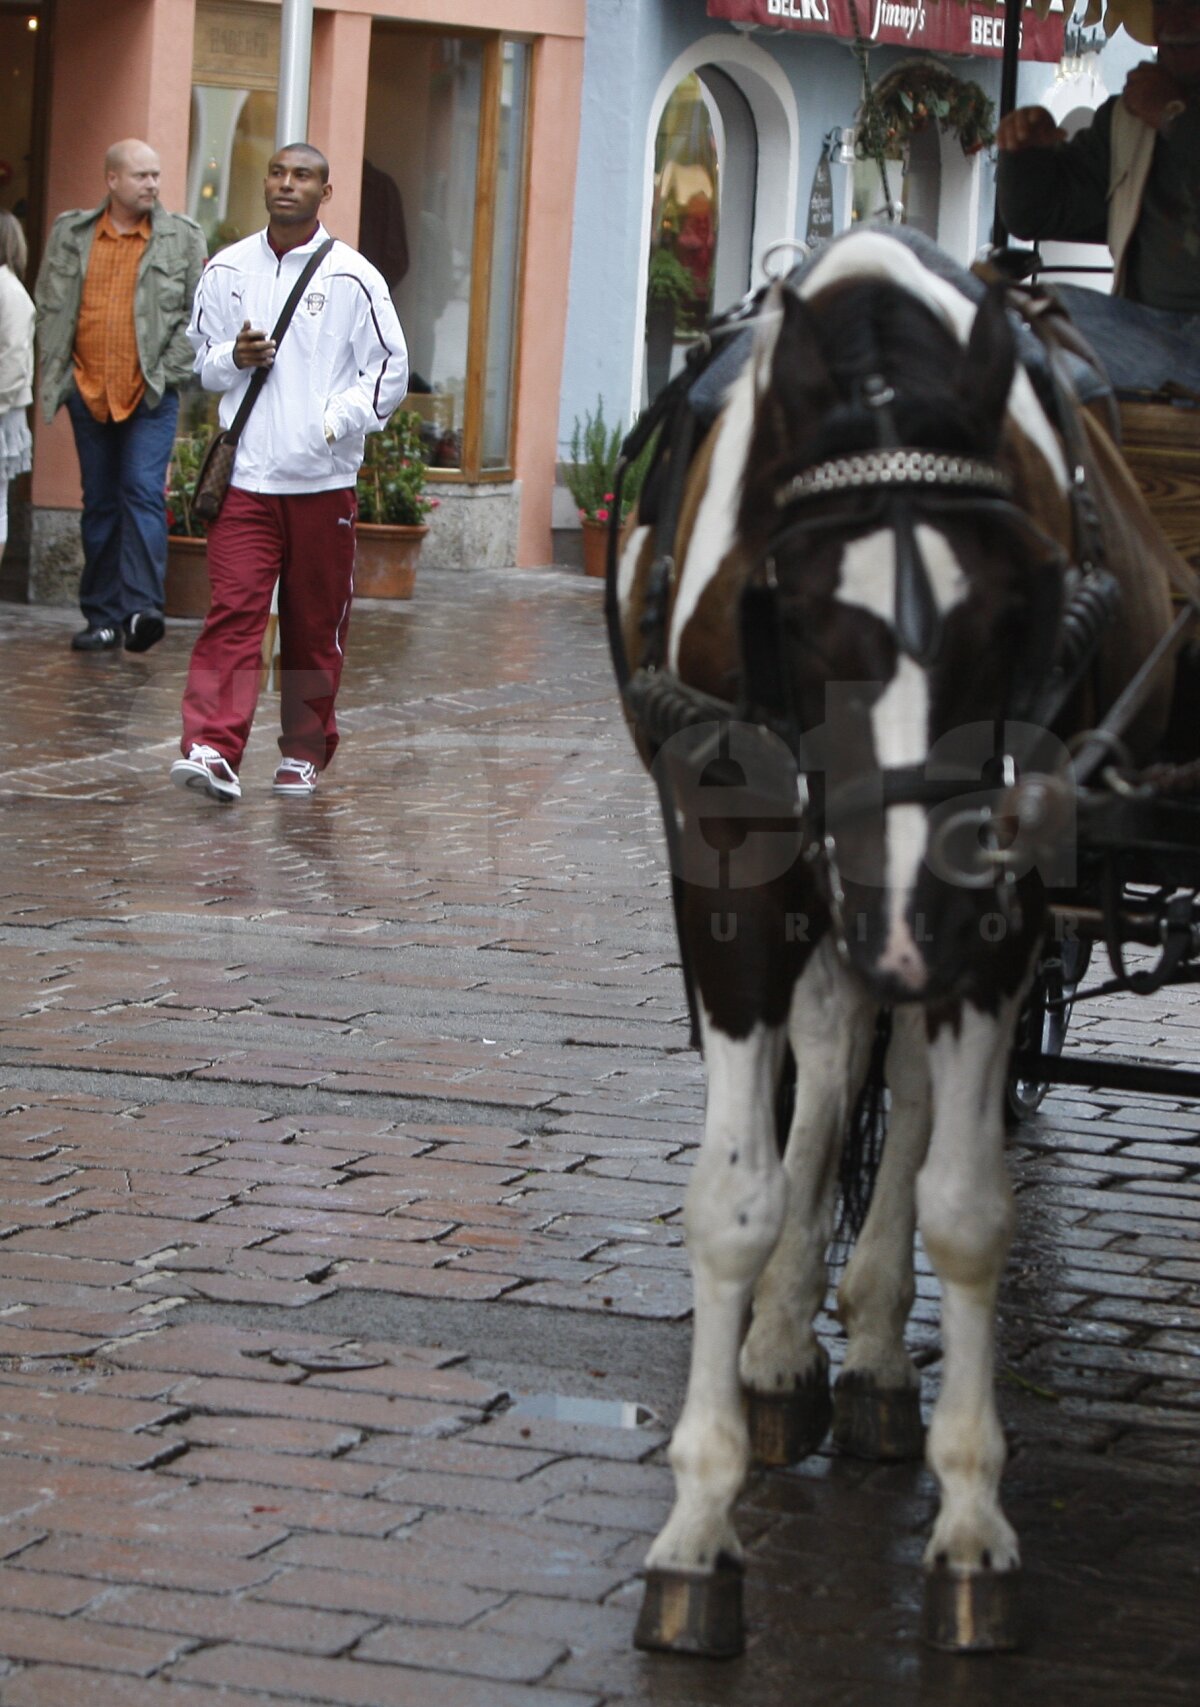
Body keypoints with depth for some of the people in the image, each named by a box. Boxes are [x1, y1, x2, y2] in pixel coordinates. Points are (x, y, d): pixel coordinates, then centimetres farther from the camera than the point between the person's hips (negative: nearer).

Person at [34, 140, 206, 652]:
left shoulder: (183, 238, 2)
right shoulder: (71, 234, 8)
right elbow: (50, 307, 12)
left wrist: (171, 370, -7)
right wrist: (57, 370, 4)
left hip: (152, 395, -3)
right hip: (88, 392, 3)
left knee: (143, 493, -15)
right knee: (99, 504, 7)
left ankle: (141, 606, -19)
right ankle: (102, 617, 12)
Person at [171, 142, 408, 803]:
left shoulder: (353, 277, 0)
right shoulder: (227, 269, 9)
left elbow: (389, 373, 1)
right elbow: (196, 355, 18)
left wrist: (331, 424, -13)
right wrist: (233, 359, -4)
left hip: (323, 480, -1)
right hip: (244, 474, 1)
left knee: (315, 625, 6)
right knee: (233, 608, -11)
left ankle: (304, 753, 18)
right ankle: (213, 749, -20)